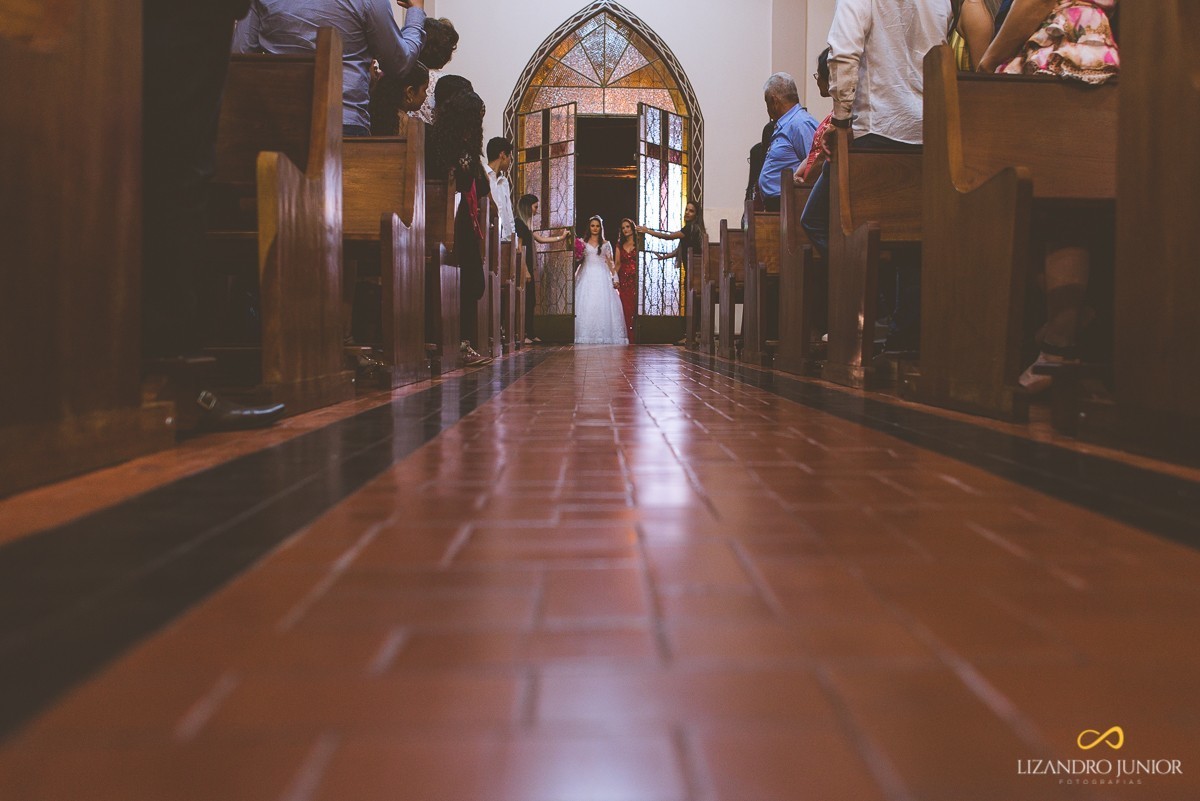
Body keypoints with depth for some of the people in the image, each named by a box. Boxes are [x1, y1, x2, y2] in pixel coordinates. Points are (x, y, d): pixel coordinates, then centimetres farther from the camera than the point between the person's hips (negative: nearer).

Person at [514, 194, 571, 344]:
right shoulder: (518, 223, -11)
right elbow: (519, 248, -16)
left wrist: (560, 237, 27)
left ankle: (530, 334, 14)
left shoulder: (526, 224, 19)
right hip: (523, 266, -10)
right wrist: (525, 270, -18)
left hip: (528, 267, 10)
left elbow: (540, 239, 25)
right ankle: (522, 334, -8)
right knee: (524, 302, -10)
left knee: (530, 302, 10)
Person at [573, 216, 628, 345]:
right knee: (585, 304, -7)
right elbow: (578, 261, 11)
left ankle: (603, 335, -5)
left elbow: (610, 262, 8)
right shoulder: (582, 243, 11)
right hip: (586, 276, 0)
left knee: (602, 305, -8)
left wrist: (614, 278, 0)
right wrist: (578, 255, -10)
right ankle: (585, 335, -6)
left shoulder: (606, 244, 11)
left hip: (602, 276, 0)